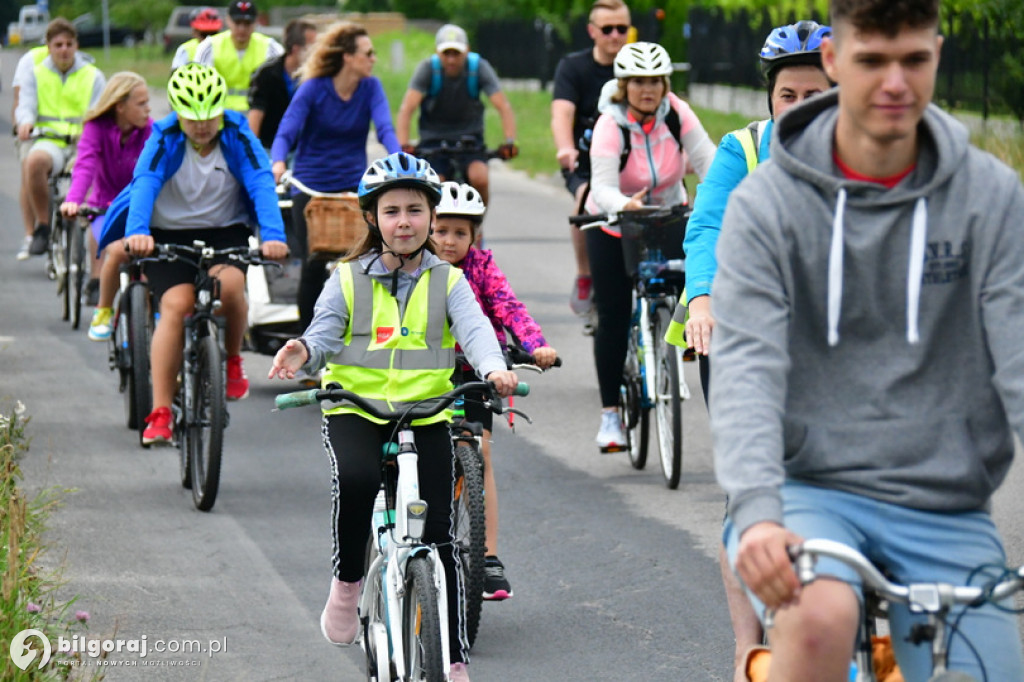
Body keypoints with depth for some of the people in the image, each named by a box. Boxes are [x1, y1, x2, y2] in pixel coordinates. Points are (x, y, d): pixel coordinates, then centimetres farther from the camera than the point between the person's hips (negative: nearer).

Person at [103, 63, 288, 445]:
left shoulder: (238, 137, -9)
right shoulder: (165, 140, -11)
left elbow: (261, 184, -22)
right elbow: (145, 183, -27)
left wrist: (273, 236, -40)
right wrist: (137, 232, -47)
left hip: (225, 231, 1)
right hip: (168, 233, -1)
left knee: (229, 284, -31)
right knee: (177, 305, -23)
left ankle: (232, 360, -1)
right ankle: (160, 413, -19)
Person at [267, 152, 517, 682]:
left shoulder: (448, 281, 7)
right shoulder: (349, 280, 6)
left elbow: (473, 328, -9)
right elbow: (325, 333, -4)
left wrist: (494, 368, -31)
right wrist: (304, 352, -29)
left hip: (426, 415, 1)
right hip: (355, 410, -1)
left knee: (438, 534, -4)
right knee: (355, 479, -34)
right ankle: (346, 583, -9)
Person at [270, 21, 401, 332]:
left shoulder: (371, 88, -1)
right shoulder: (313, 88, -8)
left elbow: (384, 128, -15)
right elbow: (287, 131, -16)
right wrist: (278, 163, -38)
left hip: (354, 185, 2)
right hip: (311, 186, -2)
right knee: (314, 265, -11)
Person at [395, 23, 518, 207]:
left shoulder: (479, 67, -15)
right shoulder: (428, 68, -17)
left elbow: (503, 107, -22)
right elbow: (406, 109, -26)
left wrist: (509, 142, -38)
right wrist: (403, 145, -41)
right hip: (434, 139, 0)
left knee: (480, 179, -26)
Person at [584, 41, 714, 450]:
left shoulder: (677, 114, -15)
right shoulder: (610, 125, -23)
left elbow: (707, 161, -23)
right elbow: (603, 187, -33)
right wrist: (625, 205, -55)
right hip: (614, 228, -2)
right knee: (614, 318, -4)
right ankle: (610, 414, 5)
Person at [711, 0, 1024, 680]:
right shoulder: (767, 202, -2)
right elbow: (745, 368, -12)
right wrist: (756, 514, -29)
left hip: (945, 512, 3)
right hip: (810, 491, -2)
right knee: (820, 618, -33)